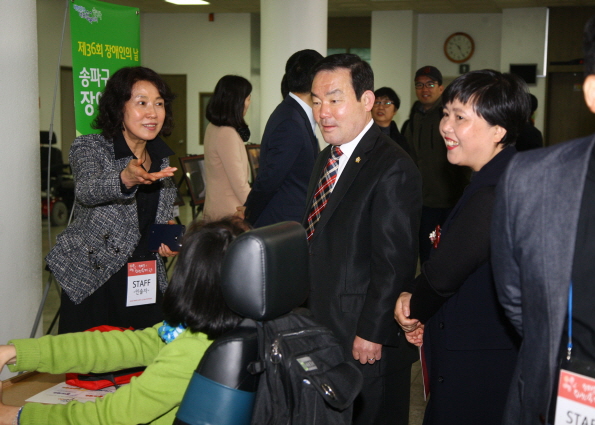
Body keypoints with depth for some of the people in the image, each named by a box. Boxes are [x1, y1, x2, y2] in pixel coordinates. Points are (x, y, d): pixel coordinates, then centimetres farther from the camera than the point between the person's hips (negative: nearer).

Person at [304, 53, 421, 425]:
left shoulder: (392, 168, -17)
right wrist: (309, 317, 13)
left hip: (368, 342, -8)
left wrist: (372, 334, -18)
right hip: (325, 332, 9)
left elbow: (394, 264, -20)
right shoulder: (328, 158, 12)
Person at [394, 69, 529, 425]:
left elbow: (444, 272, -22)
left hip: (477, 372, -9)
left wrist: (415, 308, -3)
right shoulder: (493, 178, 9)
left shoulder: (496, 192, -26)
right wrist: (417, 300, -3)